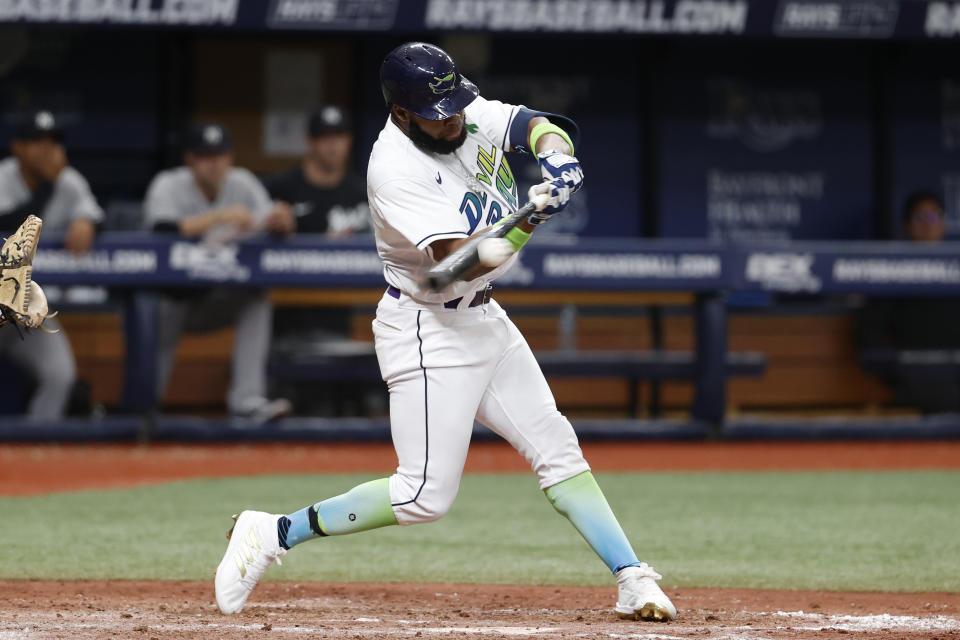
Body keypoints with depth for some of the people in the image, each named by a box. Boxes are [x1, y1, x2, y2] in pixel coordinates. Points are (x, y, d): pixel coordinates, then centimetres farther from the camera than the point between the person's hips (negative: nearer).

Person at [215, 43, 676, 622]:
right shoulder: (395, 169, -26)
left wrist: (554, 152, -28)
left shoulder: (469, 115, -3)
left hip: (483, 318, 8)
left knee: (558, 451, 7)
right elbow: (460, 260, -33)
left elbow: (540, 126, -5)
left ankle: (632, 579, 9)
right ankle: (273, 535, -1)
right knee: (426, 496, -9)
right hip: (429, 331, -8)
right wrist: (531, 219, -45)